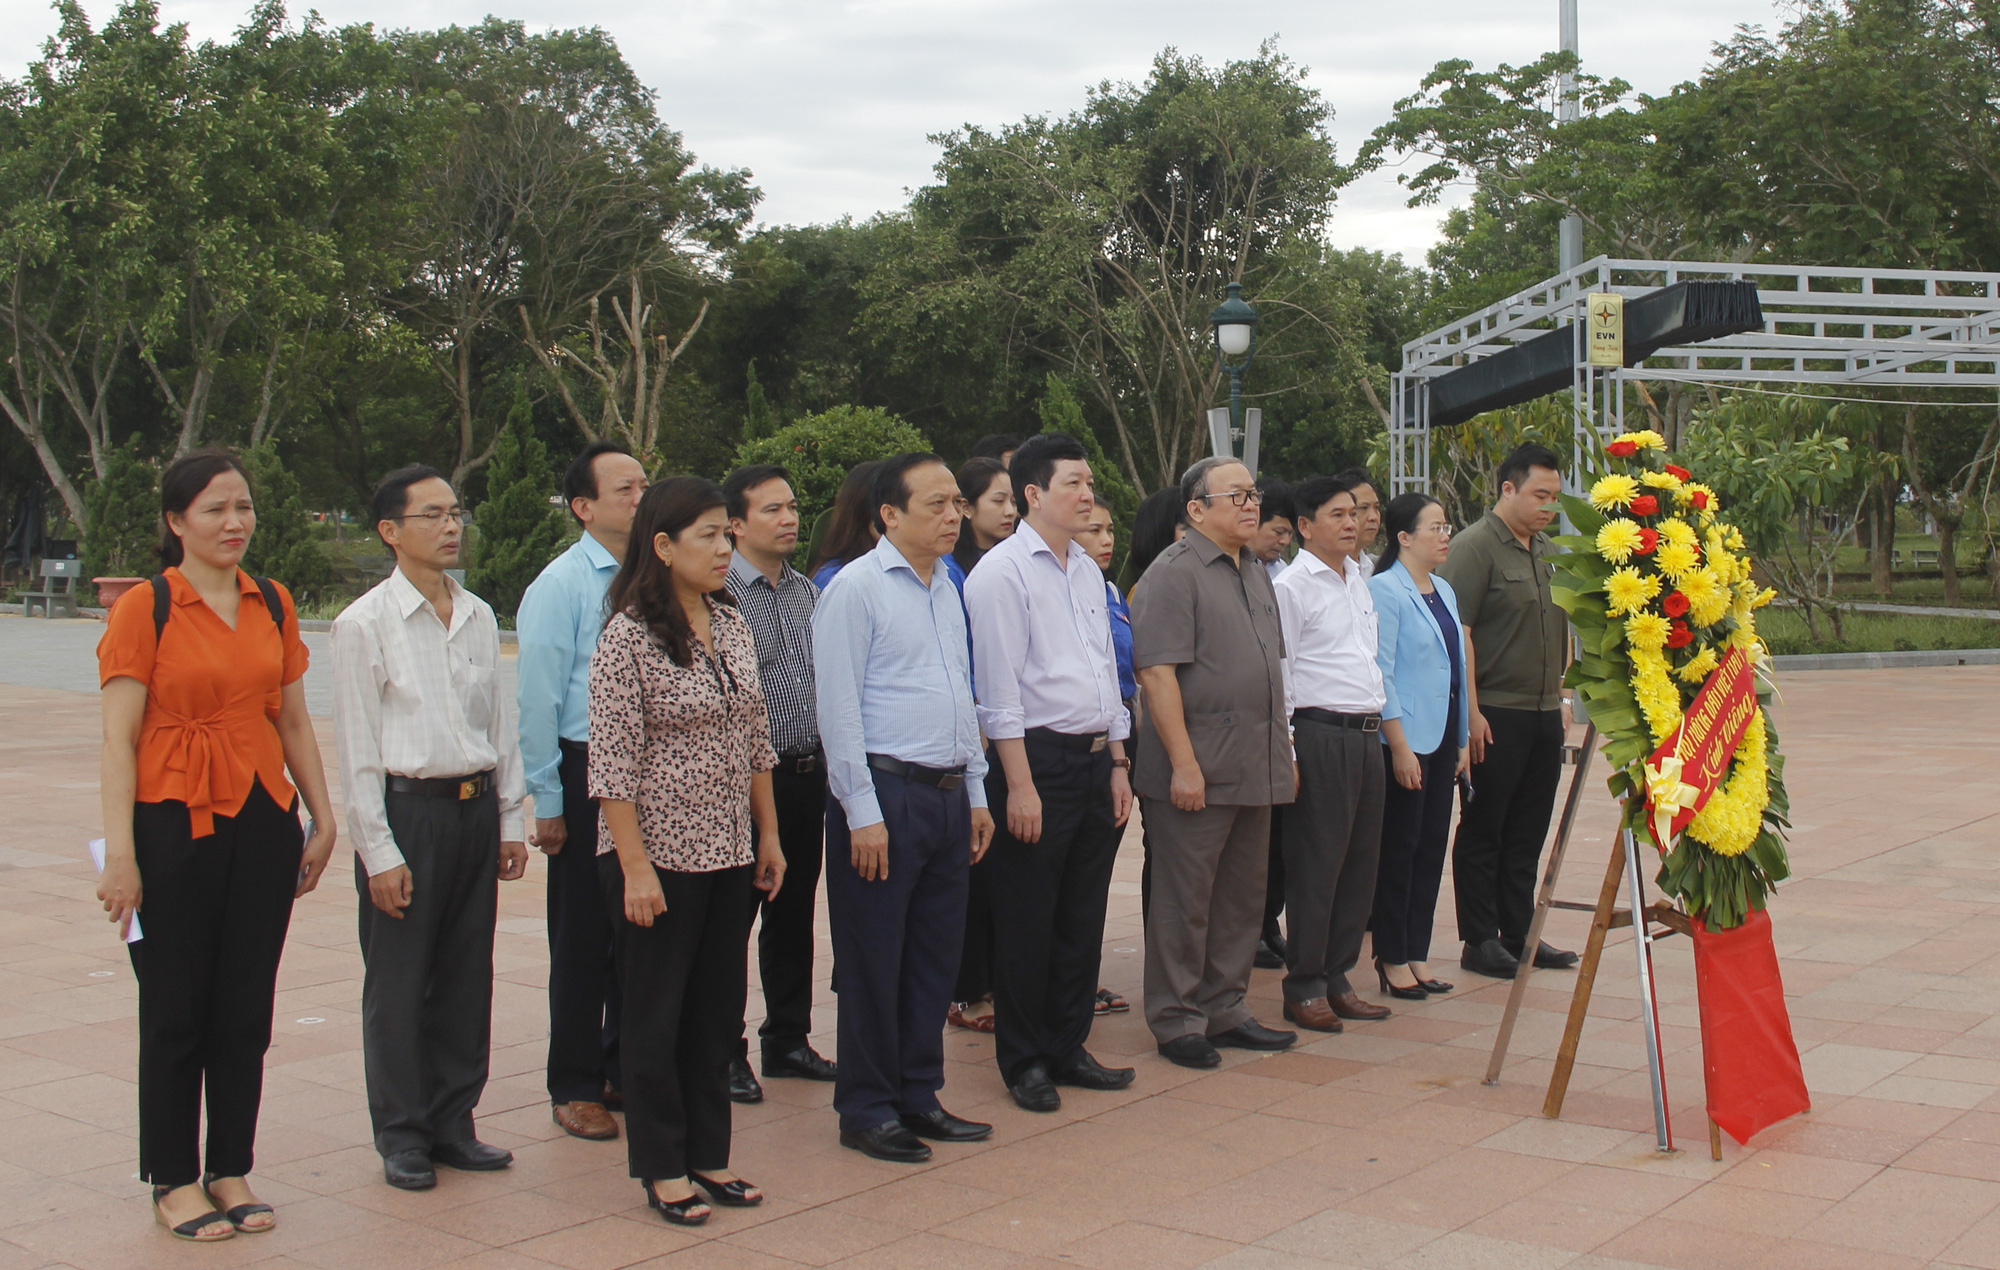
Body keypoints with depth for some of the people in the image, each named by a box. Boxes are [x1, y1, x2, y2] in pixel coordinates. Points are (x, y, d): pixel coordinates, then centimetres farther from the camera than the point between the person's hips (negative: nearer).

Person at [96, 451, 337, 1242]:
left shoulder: (273, 605, 8)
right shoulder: (145, 608, -7)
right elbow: (118, 738, -10)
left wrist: (323, 819, 10)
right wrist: (121, 854, -15)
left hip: (263, 821, 4)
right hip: (176, 822, -4)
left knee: (247, 1008, 9)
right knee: (175, 1009, 6)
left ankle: (232, 1172, 22)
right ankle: (173, 1182, 19)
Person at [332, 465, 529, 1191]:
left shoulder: (479, 618, 10)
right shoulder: (365, 624, -6)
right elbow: (358, 749, -7)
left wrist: (509, 821, 11)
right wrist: (380, 852, -10)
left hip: (476, 806, 5)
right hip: (407, 807, -5)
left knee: (467, 978, 11)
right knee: (398, 986, 4)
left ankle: (453, 1123, 24)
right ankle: (401, 1135, 17)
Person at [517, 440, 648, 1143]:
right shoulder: (560, 585, -8)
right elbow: (537, 700, -8)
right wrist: (548, 801, -9)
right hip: (588, 775, -5)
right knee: (583, 939, 5)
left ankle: (626, 1070, 29)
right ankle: (575, 1087, 18)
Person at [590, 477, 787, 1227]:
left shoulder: (733, 628, 7)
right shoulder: (627, 638, -13)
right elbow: (612, 765, -15)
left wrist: (769, 837, 12)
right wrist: (635, 867, -17)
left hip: (730, 857, 6)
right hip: (659, 857, -6)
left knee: (719, 1011, 13)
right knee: (657, 1017, 6)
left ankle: (708, 1156, 26)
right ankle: (662, 1170, 19)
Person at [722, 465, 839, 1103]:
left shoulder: (807, 591, 12)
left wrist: (825, 763, 13)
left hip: (808, 773, 7)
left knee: (794, 913, 15)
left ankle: (788, 1038, 27)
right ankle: (724, 1051, 12)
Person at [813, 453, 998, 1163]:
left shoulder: (947, 589, 15)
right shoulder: (856, 589, -9)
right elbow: (839, 708, -12)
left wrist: (976, 793, 17)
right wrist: (862, 812, -16)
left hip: (947, 795, 7)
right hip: (884, 792, -7)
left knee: (936, 956, 12)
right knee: (874, 963, 1)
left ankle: (919, 1097, 24)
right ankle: (867, 1111, 12)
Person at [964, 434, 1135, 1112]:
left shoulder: (1089, 570, 15)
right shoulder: (1002, 571, -9)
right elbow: (1000, 687, -13)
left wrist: (1117, 764, 16)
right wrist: (1020, 784, -17)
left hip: (1095, 760, 8)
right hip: (1038, 758, -7)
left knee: (1083, 919, 13)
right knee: (1027, 923, 2)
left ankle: (1068, 1049, 24)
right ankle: (1024, 1062, 13)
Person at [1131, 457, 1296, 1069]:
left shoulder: (1256, 574, 16)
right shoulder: (1175, 572, -10)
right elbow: (1157, 672, -17)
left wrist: (1283, 752, 19)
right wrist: (1183, 764, -21)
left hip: (1256, 772, 8)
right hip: (1198, 772, -8)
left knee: (1241, 897, 14)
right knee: (1184, 901, 1)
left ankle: (1224, 1009, 25)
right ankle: (1176, 1020, 10)